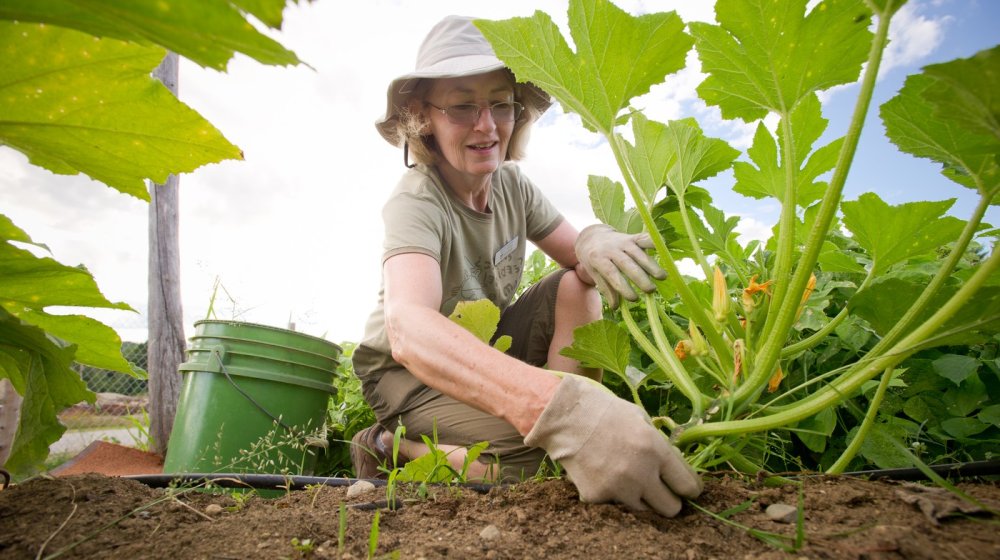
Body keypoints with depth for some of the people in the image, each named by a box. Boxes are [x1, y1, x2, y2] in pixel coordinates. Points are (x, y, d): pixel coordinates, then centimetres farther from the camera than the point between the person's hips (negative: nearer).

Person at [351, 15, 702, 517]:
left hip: (485, 348, 6)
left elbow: (578, 258, -7)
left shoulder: (511, 185, -6)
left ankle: (576, 438, -15)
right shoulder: (416, 202, -27)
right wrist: (556, 408, -62)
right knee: (538, 452, -28)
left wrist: (595, 242, -35)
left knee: (576, 286, -13)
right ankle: (389, 448, -5)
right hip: (407, 369, -6)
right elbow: (408, 329, -46)